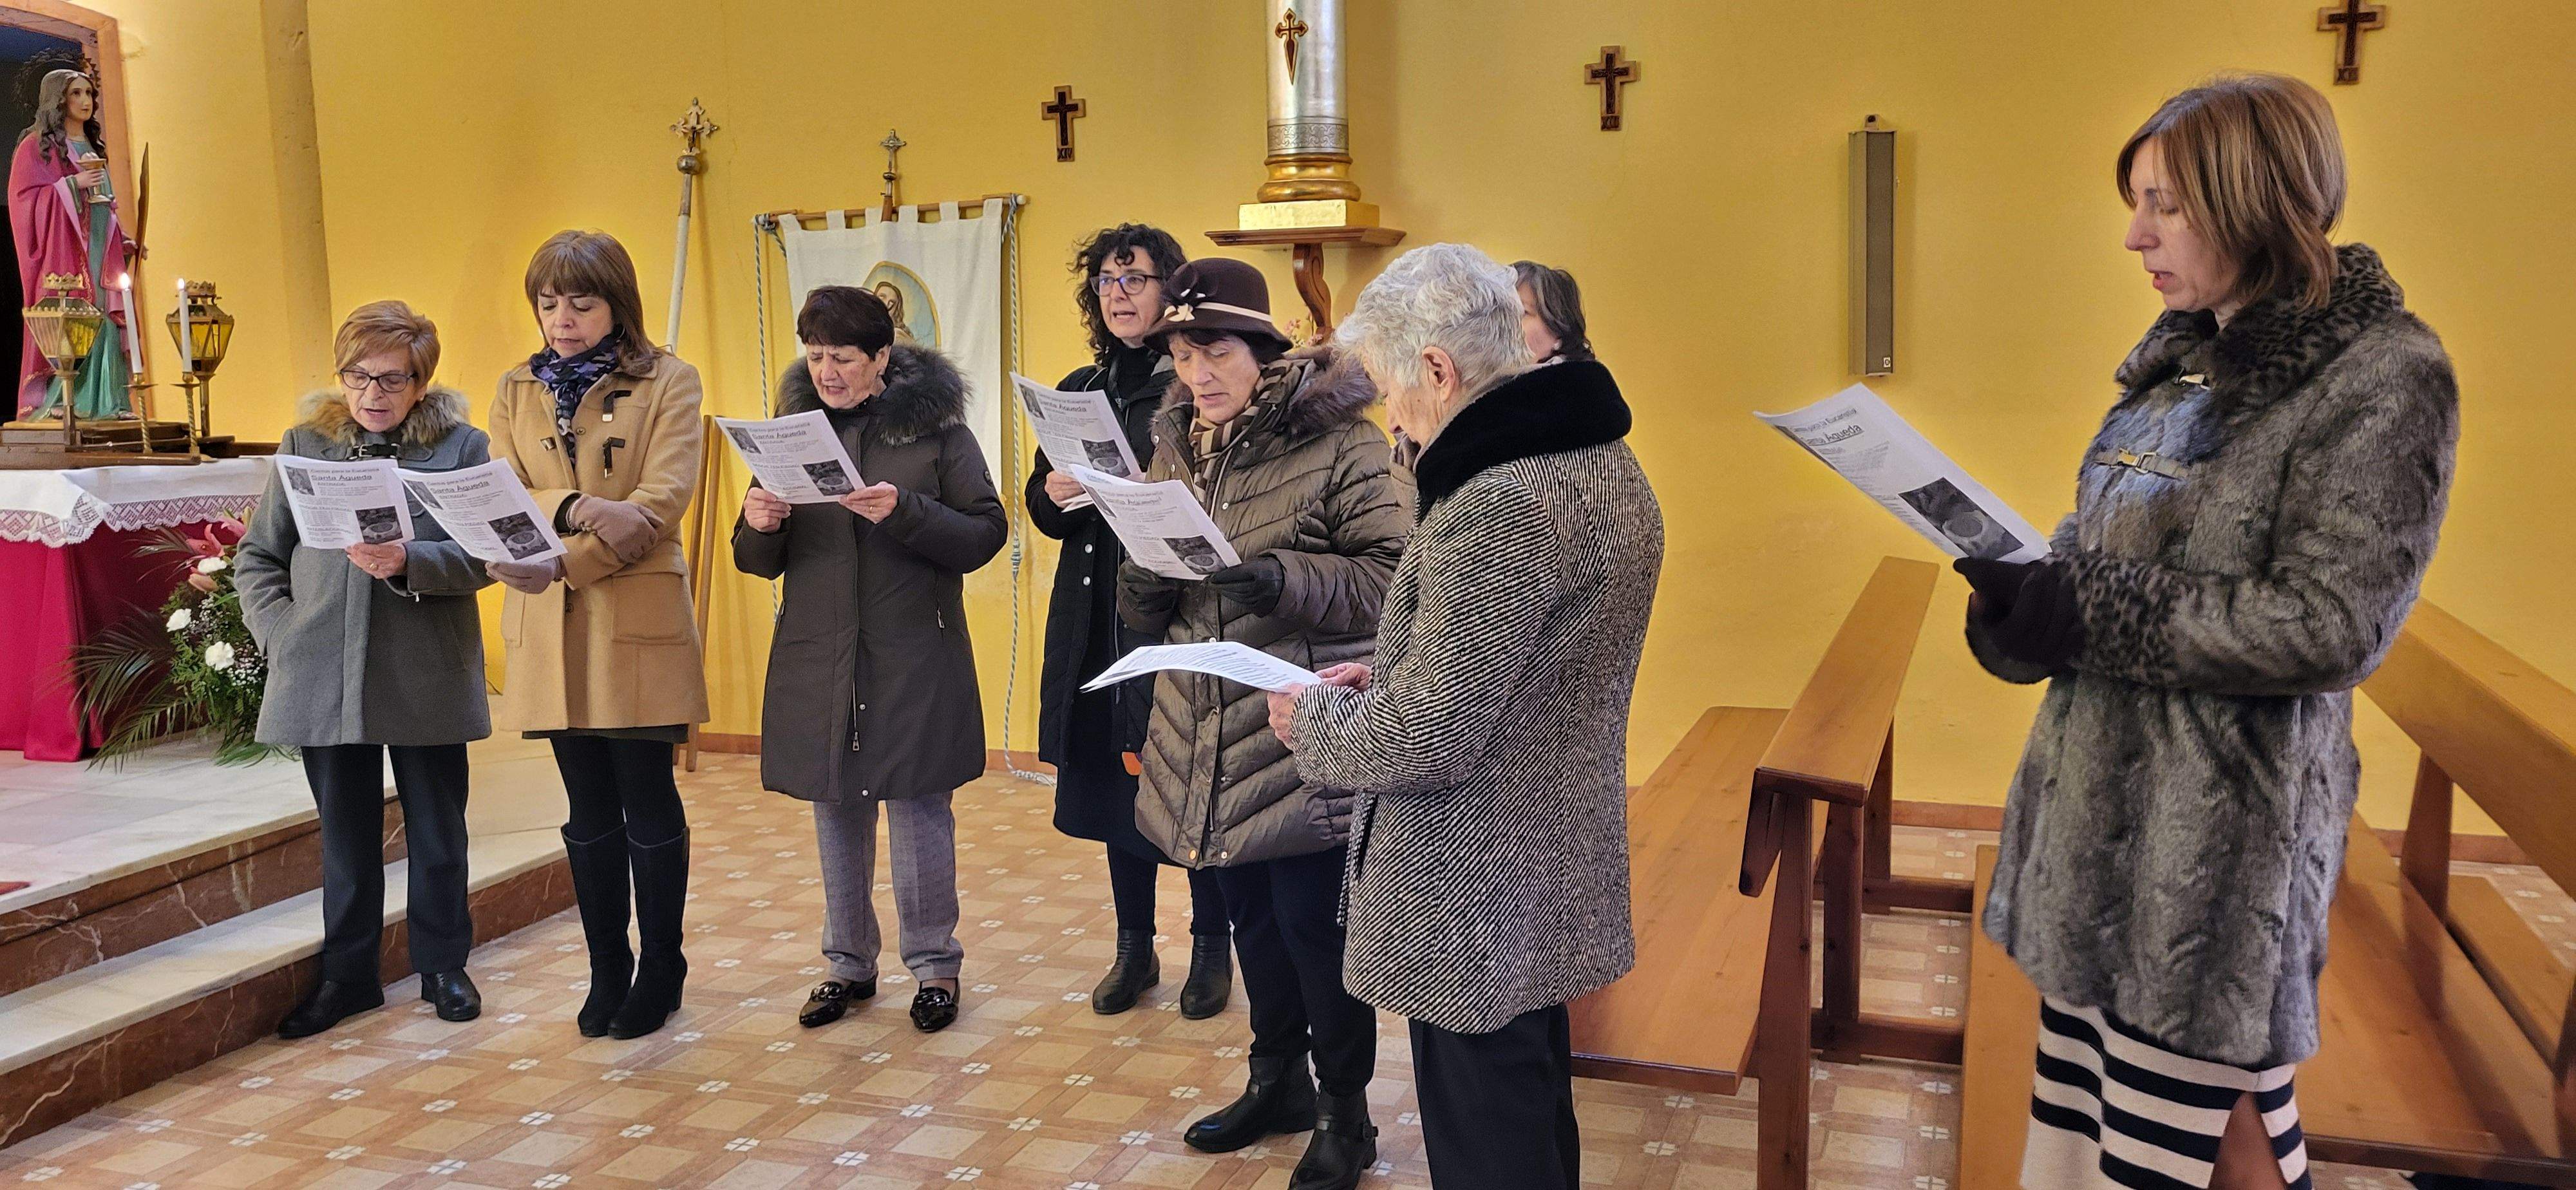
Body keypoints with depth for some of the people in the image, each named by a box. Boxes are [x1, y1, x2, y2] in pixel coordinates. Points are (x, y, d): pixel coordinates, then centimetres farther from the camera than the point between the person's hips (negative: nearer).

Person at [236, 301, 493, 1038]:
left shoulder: (462, 445, 1)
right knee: (346, 837, 12)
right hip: (325, 674, 2)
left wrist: (409, 562, -23)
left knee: (438, 832, 10)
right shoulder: (304, 445, 8)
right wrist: (280, 632, -3)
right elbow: (258, 556, 10)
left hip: (426, 677, -2)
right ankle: (347, 976, 25)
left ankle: (443, 966, 25)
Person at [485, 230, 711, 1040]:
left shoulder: (668, 382, 0)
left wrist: (561, 564, -22)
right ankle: (607, 973, 22)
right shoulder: (517, 390, 12)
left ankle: (660, 970, 18)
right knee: (589, 810, 11)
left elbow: (663, 502, -12)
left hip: (638, 621, -4)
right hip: (549, 630, 4)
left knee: (648, 805, 3)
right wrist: (575, 506, -19)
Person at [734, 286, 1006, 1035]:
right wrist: (758, 526, -13)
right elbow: (761, 561, 11)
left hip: (913, 659, -4)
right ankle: (849, 964, 26)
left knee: (919, 808, 2)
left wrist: (904, 512, -23)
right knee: (836, 813, 12)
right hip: (818, 657, 4)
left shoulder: (936, 426, -3)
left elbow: (987, 533, -8)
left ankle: (934, 965, 18)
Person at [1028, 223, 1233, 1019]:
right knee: (1113, 779, 12)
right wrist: (1054, 495, -6)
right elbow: (1042, 504, 16)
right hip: (1097, 620, 6)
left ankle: (1212, 950, 19)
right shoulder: (1078, 391, 13)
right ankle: (1135, 948, 27)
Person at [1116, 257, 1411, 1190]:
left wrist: (1288, 580, -27)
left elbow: (1392, 574, -13)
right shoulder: (1174, 448, 11)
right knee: (1250, 913, 18)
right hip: (1207, 736, 7)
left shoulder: (1338, 442, -9)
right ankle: (1278, 1081, 38)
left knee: (1313, 921, 1)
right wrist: (1143, 584, -8)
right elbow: (1146, 610, 16)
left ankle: (1346, 1115, 20)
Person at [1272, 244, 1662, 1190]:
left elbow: (1428, 739, -25)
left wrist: (1315, 721, -7)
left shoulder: (1497, 508, -27)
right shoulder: (1599, 462, 5)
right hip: (1553, 879, 10)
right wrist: (1387, 678, 8)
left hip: (1475, 912, -9)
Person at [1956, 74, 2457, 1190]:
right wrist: (2025, 585, -4)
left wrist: (2090, 612, -20)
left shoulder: (2380, 378, -12)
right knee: (2089, 1088, 16)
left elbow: (2329, 627, -19)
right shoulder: (2183, 359, 11)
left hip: (2224, 814, -7)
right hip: (2098, 778, 8)